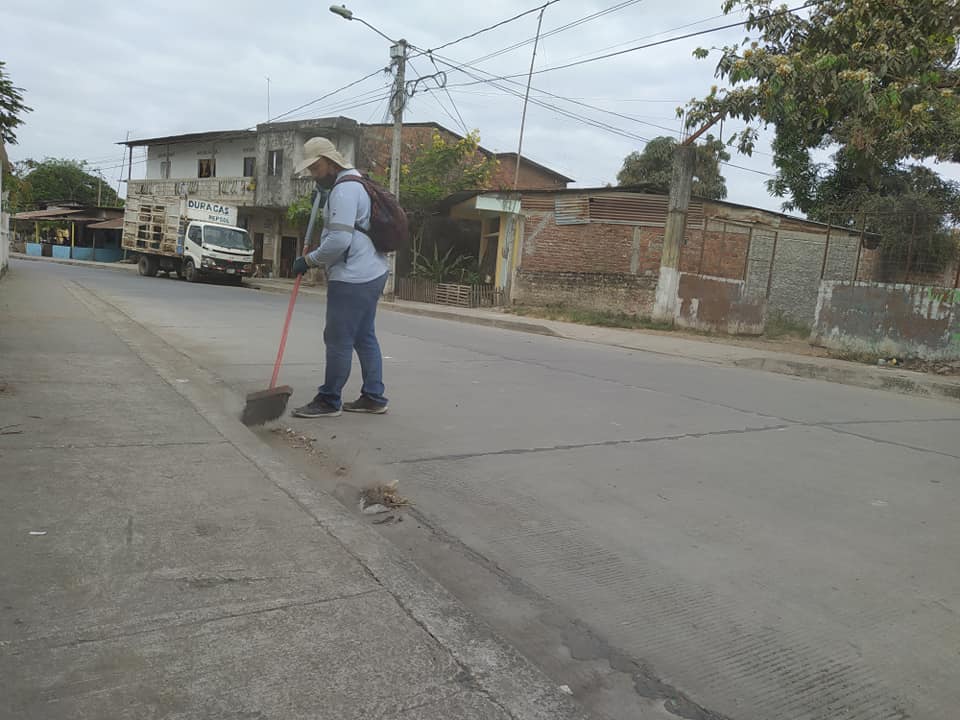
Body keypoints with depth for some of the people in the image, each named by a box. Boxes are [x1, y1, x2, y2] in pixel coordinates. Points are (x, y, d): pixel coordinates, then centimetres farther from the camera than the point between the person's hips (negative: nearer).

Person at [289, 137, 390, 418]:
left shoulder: (344, 190, -14)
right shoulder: (354, 183, 20)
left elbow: (339, 240, -23)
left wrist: (309, 260, -11)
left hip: (353, 278, -11)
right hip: (370, 273, 11)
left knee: (339, 340, -3)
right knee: (365, 337, 12)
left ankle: (328, 401, 5)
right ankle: (373, 397, 18)